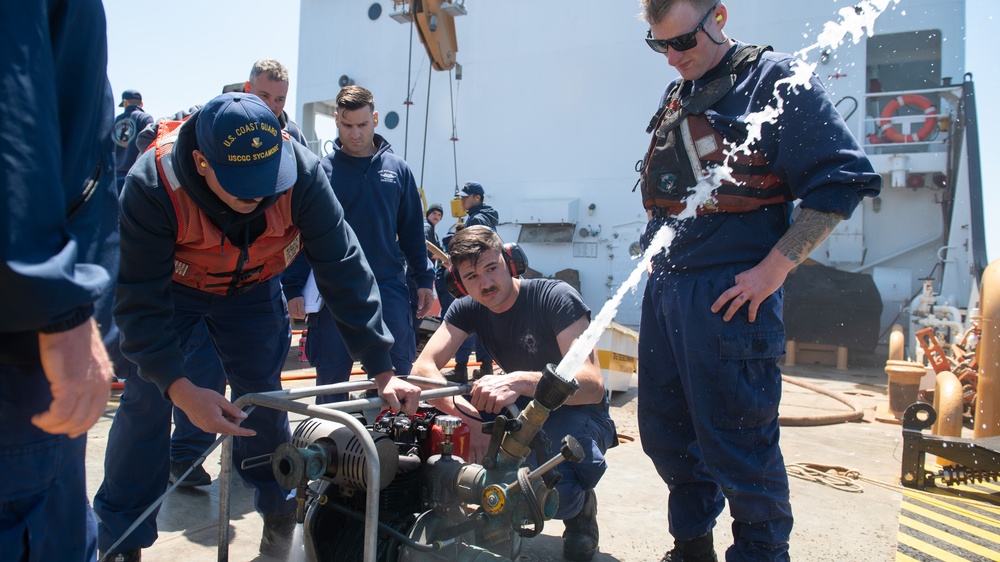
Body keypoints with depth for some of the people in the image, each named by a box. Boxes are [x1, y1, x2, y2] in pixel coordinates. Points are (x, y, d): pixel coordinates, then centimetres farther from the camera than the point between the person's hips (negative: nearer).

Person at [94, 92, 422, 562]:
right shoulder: (152, 185, -38)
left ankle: (280, 510, 20)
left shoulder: (302, 171, -33)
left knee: (263, 395, -1)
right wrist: (180, 389, -45)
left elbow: (343, 268, -30)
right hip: (167, 286, -1)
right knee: (146, 398, -9)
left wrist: (382, 369, -32)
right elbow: (140, 302, -33)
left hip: (252, 286, 2)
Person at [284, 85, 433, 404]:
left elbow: (413, 229, 12)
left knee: (397, 371, 2)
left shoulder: (397, 169, 7)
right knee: (331, 375, 6)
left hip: (389, 286, 1)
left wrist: (424, 279, 8)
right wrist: (294, 288, -6)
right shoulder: (320, 171, 2)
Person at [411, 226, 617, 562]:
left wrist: (522, 382, -49)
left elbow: (593, 386, -31)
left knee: (557, 494, -35)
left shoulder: (557, 298, -21)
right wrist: (467, 418, -37)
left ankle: (580, 508, 4)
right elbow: (424, 366, -17)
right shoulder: (467, 309, -4)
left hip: (577, 412, -5)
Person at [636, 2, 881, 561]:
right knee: (665, 431, 15)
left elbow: (845, 178, -11)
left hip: (730, 292, -8)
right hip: (664, 285, 8)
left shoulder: (777, 80, -6)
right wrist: (654, 255, 14)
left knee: (736, 442, -1)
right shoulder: (676, 96, 16)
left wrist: (773, 269, -16)